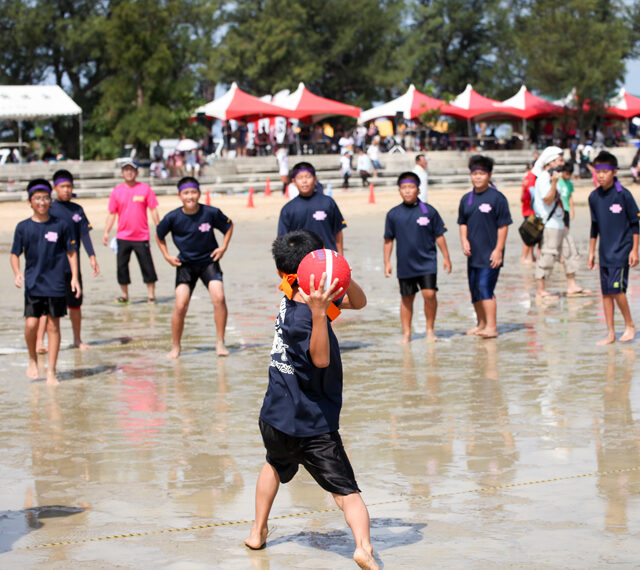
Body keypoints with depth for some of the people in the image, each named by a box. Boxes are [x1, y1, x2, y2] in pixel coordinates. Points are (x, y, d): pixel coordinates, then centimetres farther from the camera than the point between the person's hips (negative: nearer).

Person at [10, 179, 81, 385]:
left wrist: (74, 277, -1)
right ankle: (33, 359, 19)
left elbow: (71, 252, 7)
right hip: (33, 283, 0)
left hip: (56, 284, 0)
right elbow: (15, 254, 7)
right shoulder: (23, 227, 2)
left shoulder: (61, 225, 1)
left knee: (53, 325, 2)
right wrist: (17, 273, -10)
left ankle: (51, 371, 9)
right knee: (31, 324, -9)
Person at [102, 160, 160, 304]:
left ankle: (151, 295, 7)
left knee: (147, 266, -2)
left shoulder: (145, 188, 0)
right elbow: (112, 214, 9)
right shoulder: (116, 191, 5)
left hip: (141, 236, -2)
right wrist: (106, 232, 1)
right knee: (121, 266, 2)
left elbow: (153, 210, 2)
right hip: (123, 237, 2)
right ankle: (124, 295, 14)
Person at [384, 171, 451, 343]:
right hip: (405, 264, 2)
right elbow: (388, 240, 9)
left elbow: (439, 236, 5)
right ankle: (406, 333, 19)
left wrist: (446, 258, 6)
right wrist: (387, 263, 6)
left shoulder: (429, 211, -2)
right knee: (406, 299, 8)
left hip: (427, 262, -2)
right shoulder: (393, 214, 2)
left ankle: (430, 329, 4)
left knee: (429, 294, -12)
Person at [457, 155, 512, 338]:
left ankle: (492, 326, -14)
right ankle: (481, 324, 25)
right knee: (474, 291, 11)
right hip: (473, 254, 6)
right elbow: (463, 223, 19)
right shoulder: (466, 199, 10)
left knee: (485, 288, -15)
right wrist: (464, 241, 1)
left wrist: (498, 250, -12)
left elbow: (503, 226, -7)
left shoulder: (497, 197, -6)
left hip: (490, 254, -6)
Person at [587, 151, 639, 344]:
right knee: (606, 291, 4)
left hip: (621, 250, -5)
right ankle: (610, 333, 10)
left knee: (617, 288, -14)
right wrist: (591, 252, 15)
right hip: (605, 252, 5)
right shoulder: (594, 197, 5)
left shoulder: (623, 195, -9)